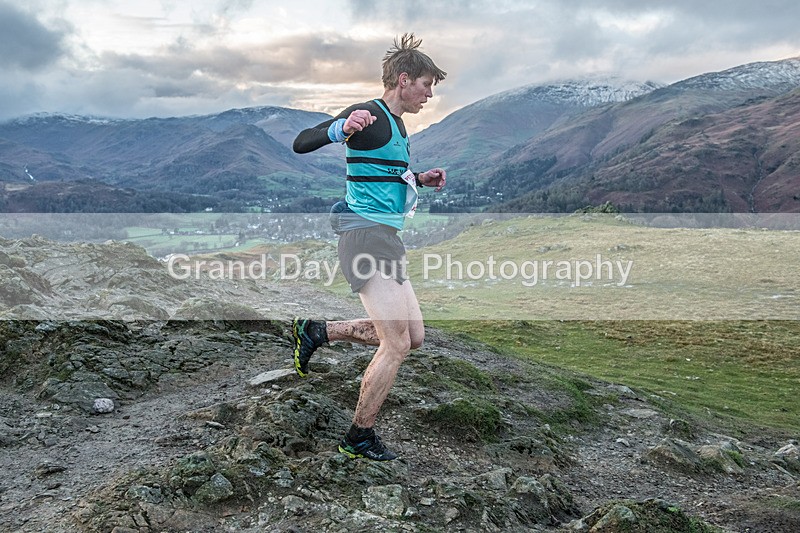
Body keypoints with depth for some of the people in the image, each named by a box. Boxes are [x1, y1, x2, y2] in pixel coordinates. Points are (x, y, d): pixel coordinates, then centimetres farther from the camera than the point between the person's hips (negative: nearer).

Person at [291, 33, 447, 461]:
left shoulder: (396, 124, 20)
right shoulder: (370, 115, -9)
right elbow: (302, 143, -18)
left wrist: (419, 180, 19)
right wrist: (342, 128, -36)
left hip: (386, 240, 10)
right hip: (367, 235, -10)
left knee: (413, 337, 11)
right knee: (396, 344, -9)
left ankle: (317, 332, 21)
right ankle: (359, 439, 8)